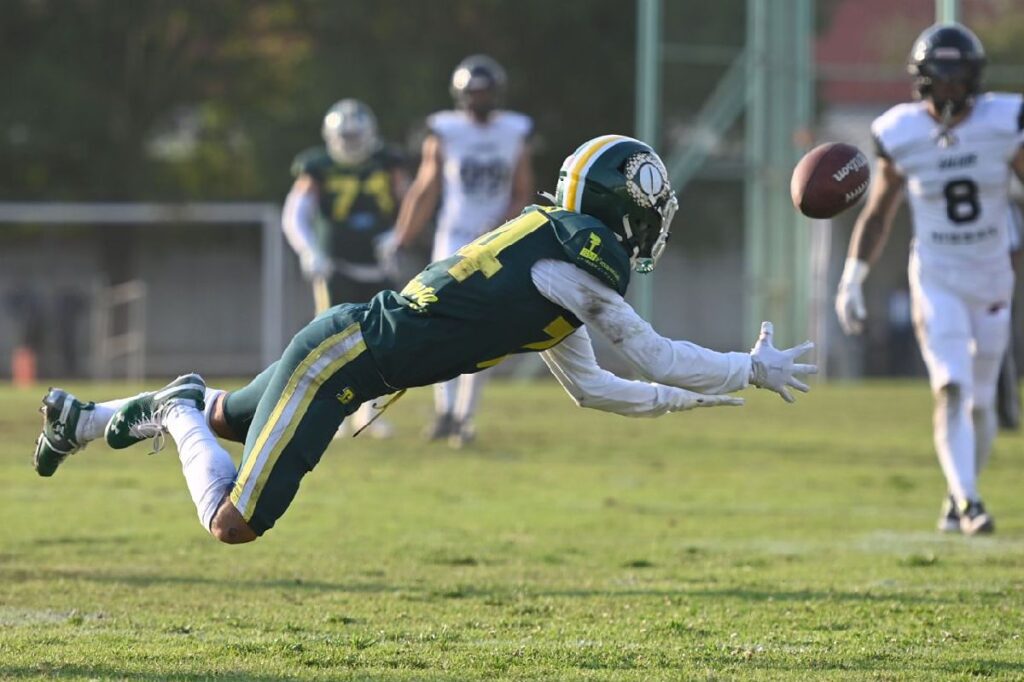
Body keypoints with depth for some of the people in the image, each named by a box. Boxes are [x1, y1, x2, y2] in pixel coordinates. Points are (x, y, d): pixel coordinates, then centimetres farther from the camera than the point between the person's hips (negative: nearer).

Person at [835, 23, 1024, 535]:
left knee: (980, 401, 12)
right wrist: (851, 280, -2)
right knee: (951, 391, -19)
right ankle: (968, 502, -22)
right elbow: (877, 214, 2)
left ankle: (957, 498, 32)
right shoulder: (902, 136, -9)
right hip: (936, 281, -2)